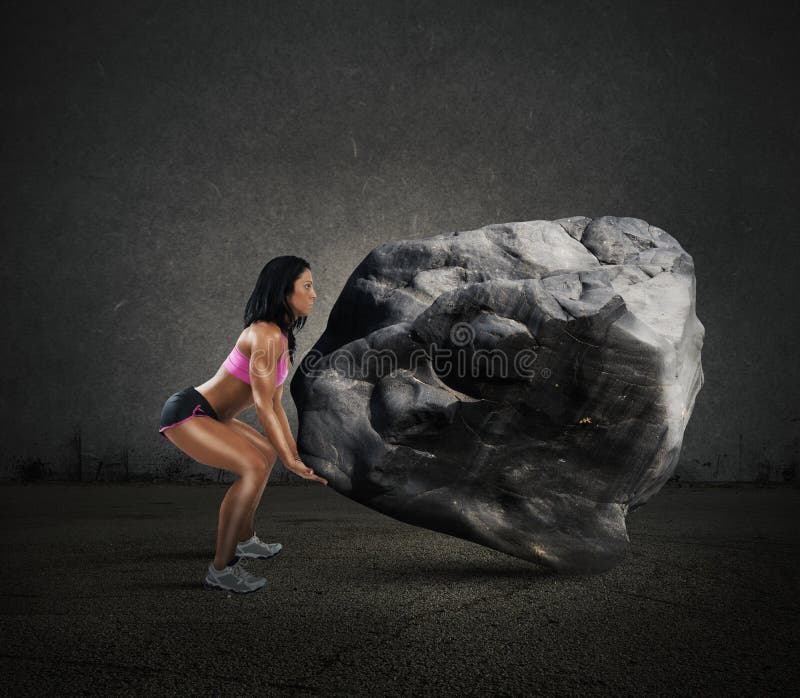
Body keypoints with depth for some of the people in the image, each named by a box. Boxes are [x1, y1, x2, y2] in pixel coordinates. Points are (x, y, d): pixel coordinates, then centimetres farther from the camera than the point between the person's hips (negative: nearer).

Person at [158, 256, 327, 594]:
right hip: (186, 412, -11)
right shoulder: (266, 335, -22)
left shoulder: (282, 337, 9)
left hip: (206, 414, 11)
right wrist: (291, 462, -20)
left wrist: (295, 451, 10)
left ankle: (244, 539, 37)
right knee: (254, 467, -26)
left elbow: (276, 405, 12)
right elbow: (263, 406, -23)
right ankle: (221, 569, -16)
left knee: (266, 451, 25)